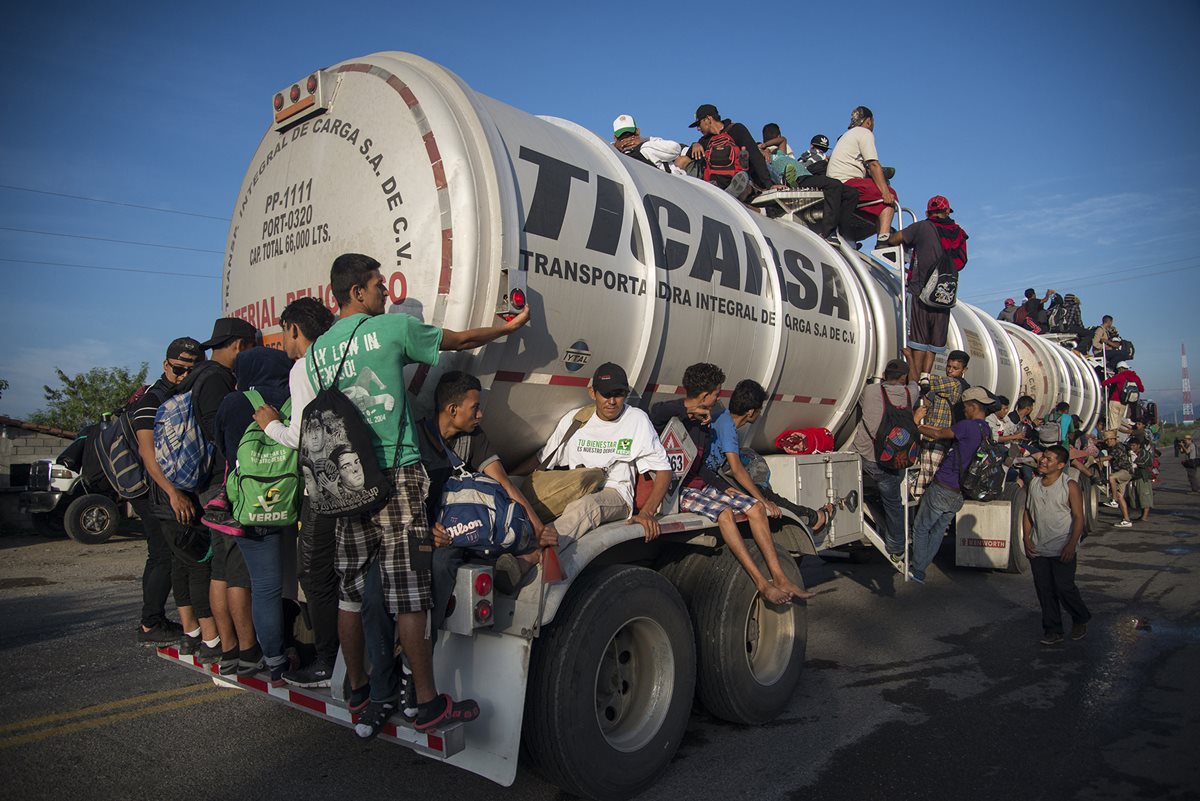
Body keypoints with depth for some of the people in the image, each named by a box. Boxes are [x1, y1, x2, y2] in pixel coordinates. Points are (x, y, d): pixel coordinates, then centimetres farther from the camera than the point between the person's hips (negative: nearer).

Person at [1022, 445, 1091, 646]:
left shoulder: (1070, 486, -8)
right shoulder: (1034, 483, 6)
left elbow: (1078, 517, -9)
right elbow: (1027, 512, 13)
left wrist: (1071, 545, -17)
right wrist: (1026, 538, 3)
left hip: (1062, 549, -5)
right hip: (1038, 549, 5)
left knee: (1064, 587, -4)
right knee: (1044, 590, 8)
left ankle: (1080, 620, 24)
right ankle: (1052, 630, 20)